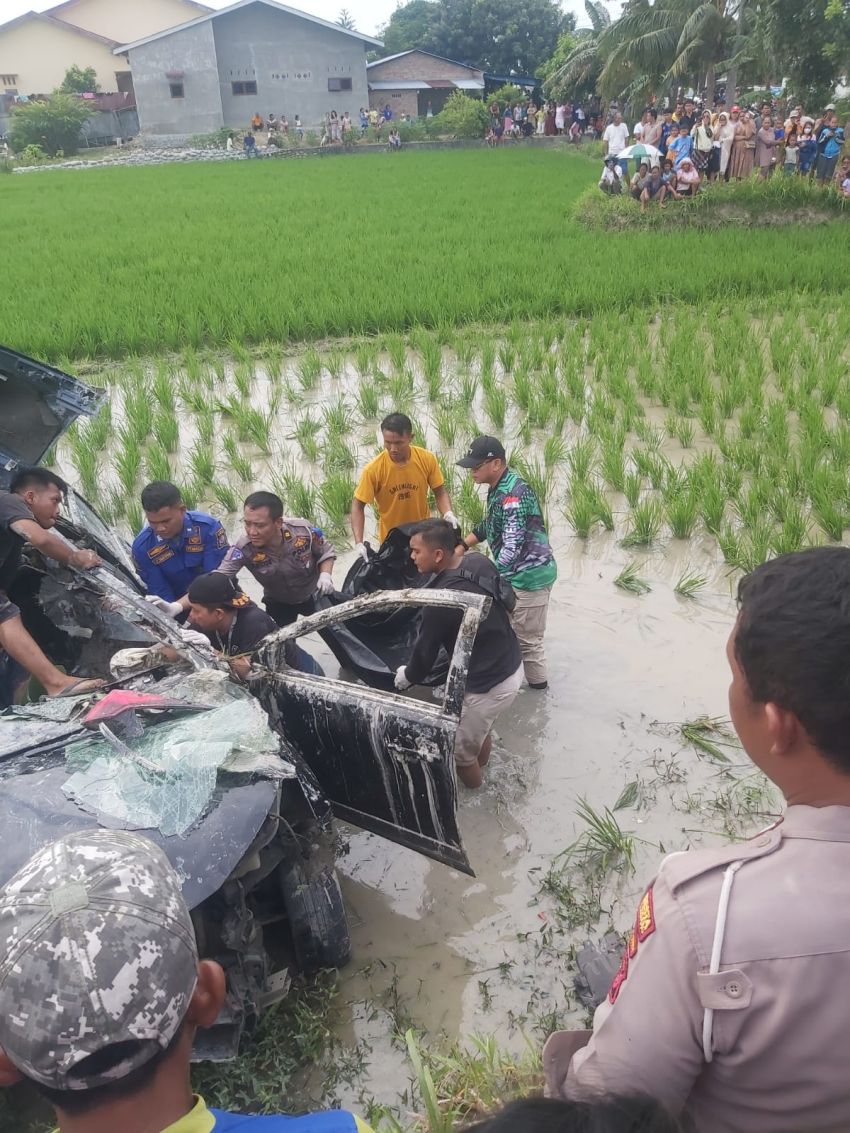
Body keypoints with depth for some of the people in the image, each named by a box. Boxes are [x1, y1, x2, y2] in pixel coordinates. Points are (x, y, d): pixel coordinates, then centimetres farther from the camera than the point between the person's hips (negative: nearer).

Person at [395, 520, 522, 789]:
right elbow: (507, 601, 11)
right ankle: (481, 769, 53)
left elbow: (425, 650, -13)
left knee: (460, 751, 15)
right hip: (513, 665, 8)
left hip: (488, 686, -8)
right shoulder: (481, 562, -7)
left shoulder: (441, 601, -28)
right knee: (480, 729, 31)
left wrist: (407, 676, 8)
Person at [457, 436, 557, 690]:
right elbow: (489, 525, 23)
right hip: (515, 573, 10)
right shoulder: (498, 488, 6)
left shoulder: (513, 495, -26)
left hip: (529, 575, -10)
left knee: (527, 640, 1)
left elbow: (511, 549, -31)